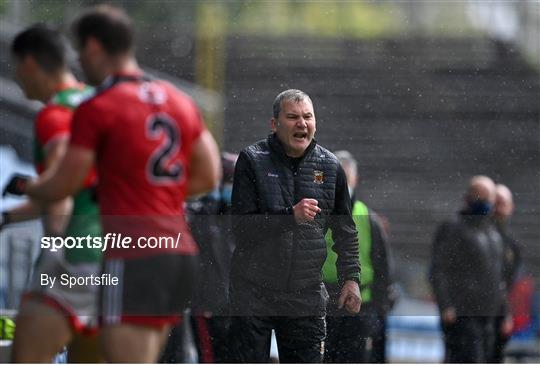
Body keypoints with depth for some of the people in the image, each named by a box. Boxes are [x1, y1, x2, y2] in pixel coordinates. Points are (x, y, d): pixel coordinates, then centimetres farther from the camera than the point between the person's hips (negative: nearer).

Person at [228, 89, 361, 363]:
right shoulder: (252, 161, -4)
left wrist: (350, 278, 6)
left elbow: (346, 231, 16)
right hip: (253, 292, -2)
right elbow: (241, 228, -12)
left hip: (306, 296, 2)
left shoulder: (330, 167, 5)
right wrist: (291, 216, -22)